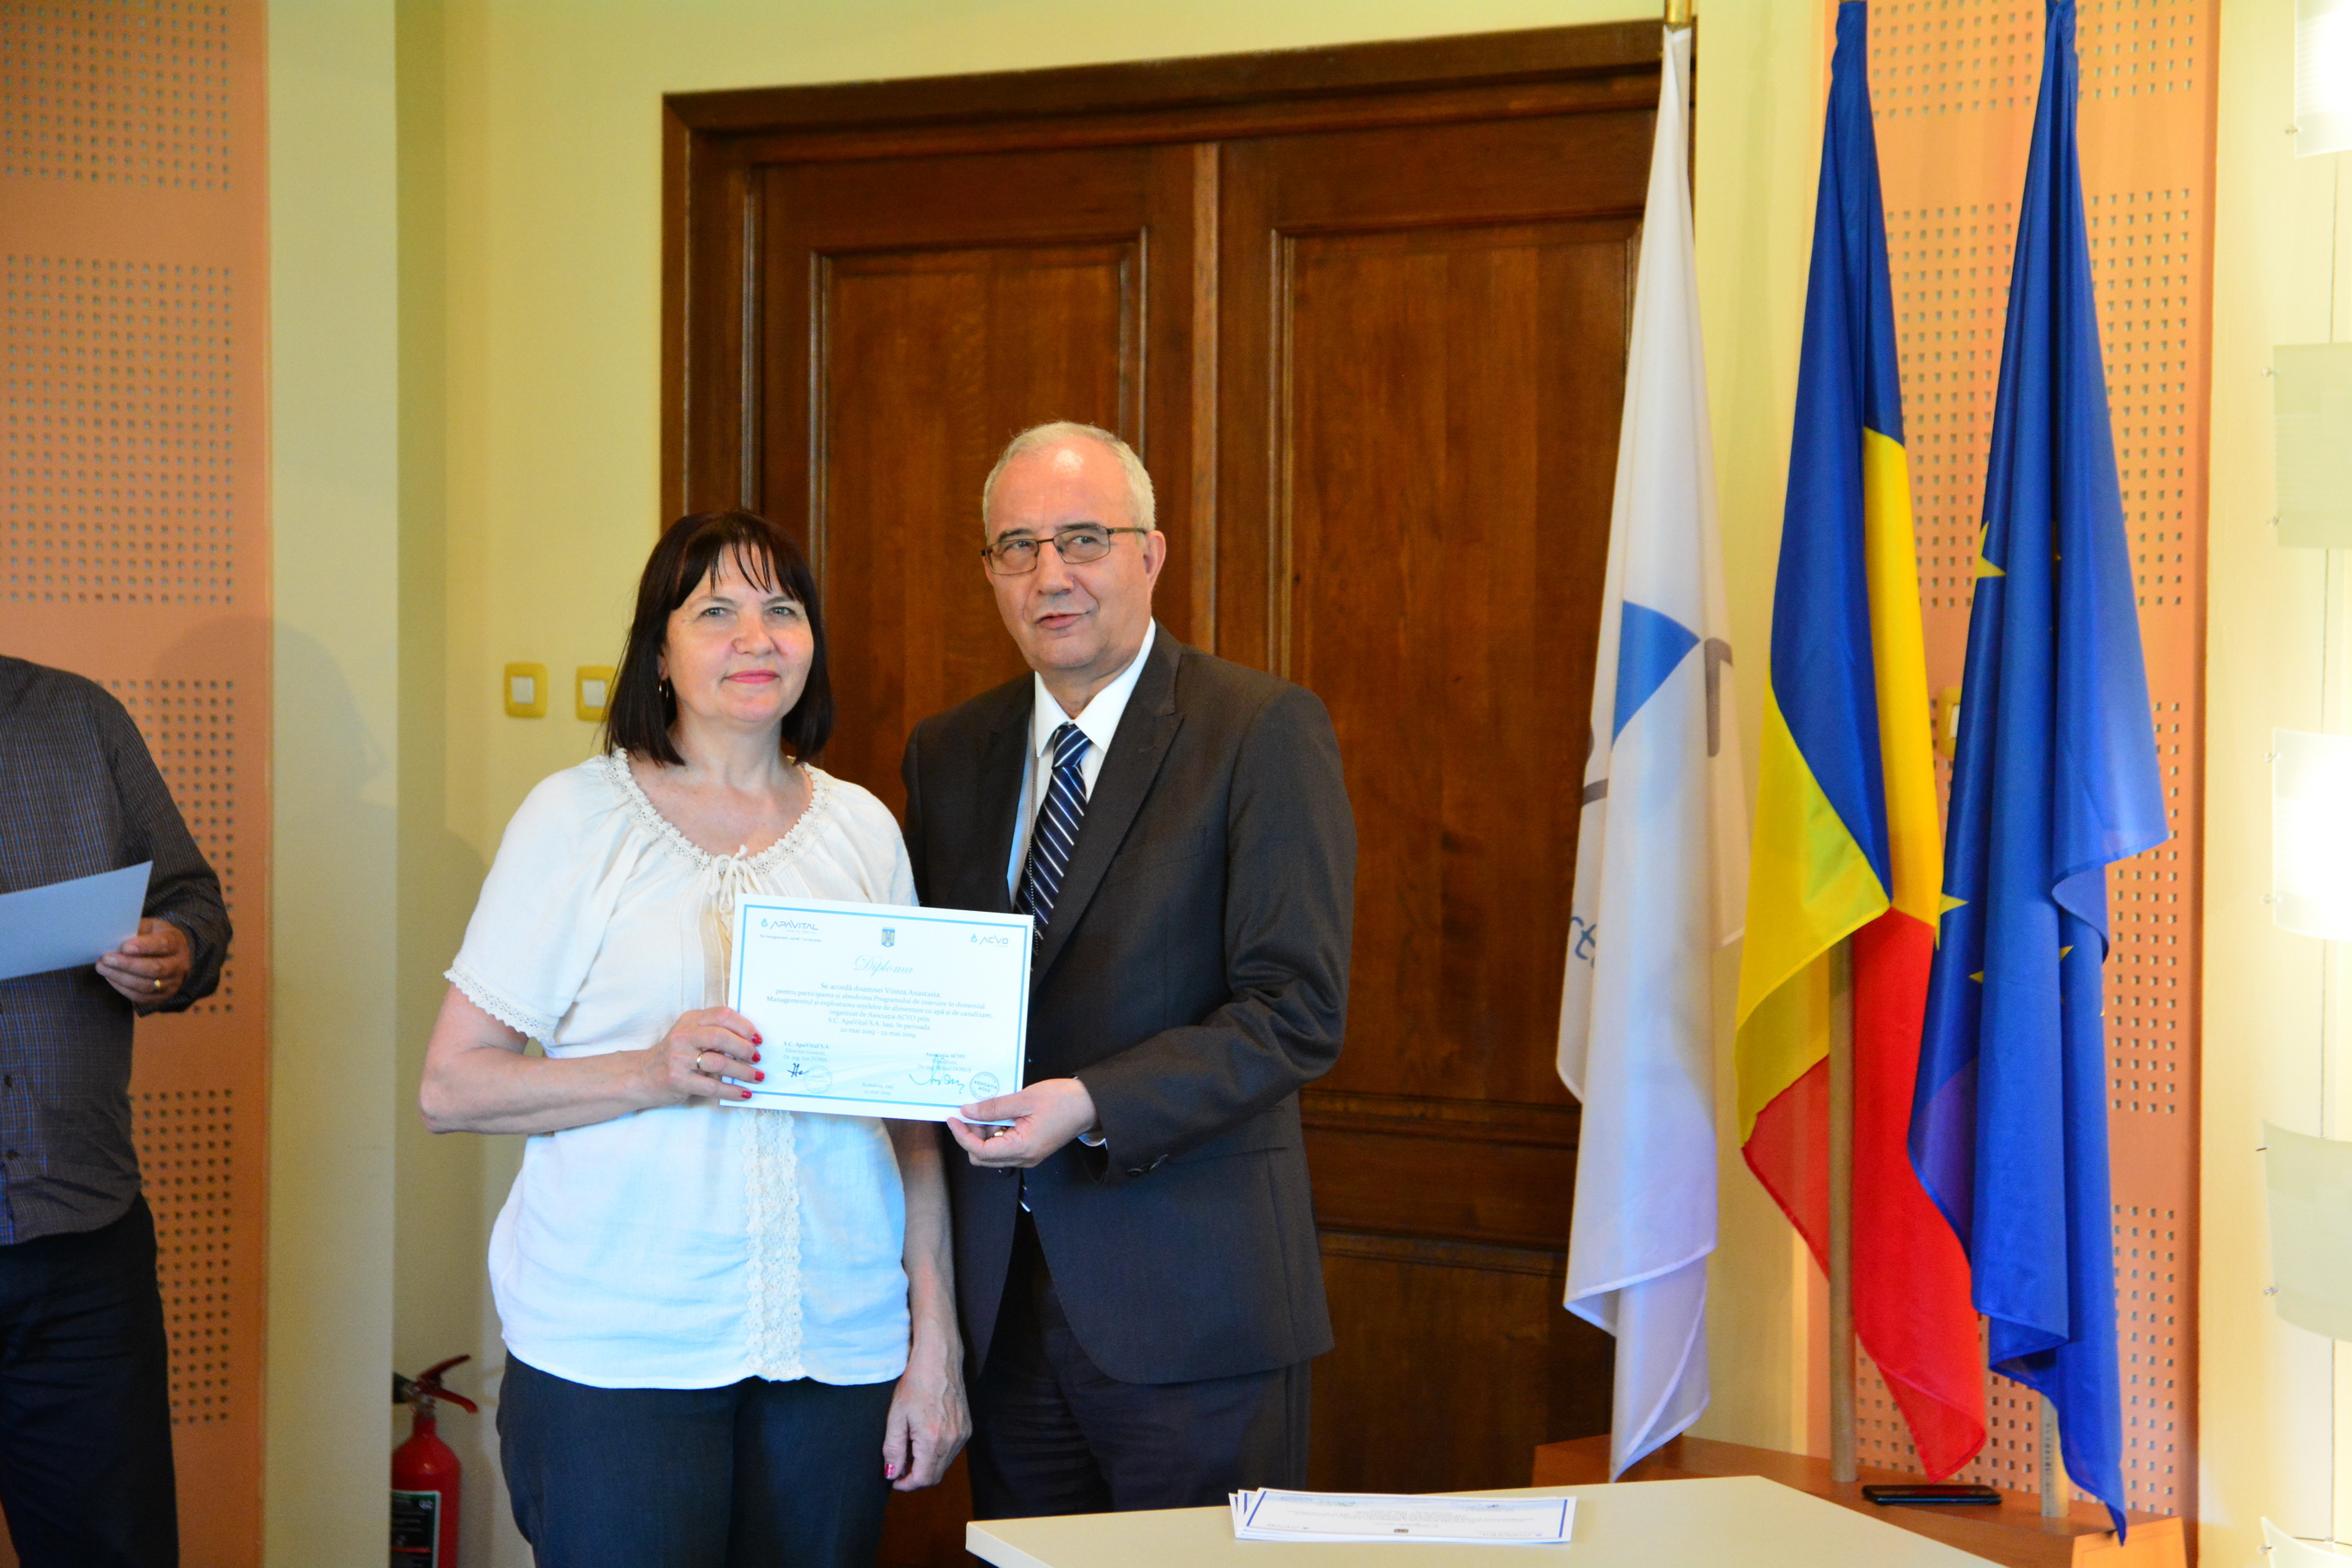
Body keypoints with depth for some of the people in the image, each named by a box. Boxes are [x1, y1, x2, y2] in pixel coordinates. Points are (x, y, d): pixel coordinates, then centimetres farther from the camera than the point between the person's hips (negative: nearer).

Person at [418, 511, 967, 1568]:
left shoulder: (861, 828, 10)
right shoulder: (578, 817, 0)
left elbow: (912, 1105, 11)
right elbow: (449, 1089, -3)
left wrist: (935, 1343, 6)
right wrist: (650, 1075, -18)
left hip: (837, 1347, 3)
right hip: (618, 1351, -3)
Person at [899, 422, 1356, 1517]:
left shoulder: (1264, 732, -6)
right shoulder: (947, 755, 12)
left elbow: (1298, 1011, -13)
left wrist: (1094, 1106, -23)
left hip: (1190, 1302, -5)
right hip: (1003, 1298, 5)